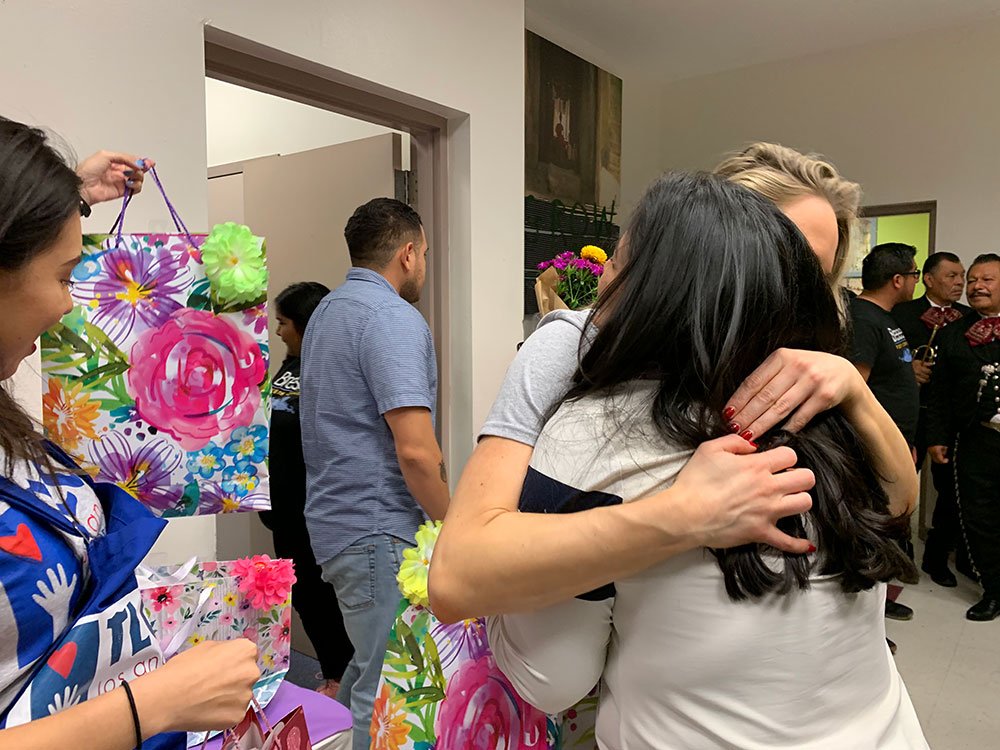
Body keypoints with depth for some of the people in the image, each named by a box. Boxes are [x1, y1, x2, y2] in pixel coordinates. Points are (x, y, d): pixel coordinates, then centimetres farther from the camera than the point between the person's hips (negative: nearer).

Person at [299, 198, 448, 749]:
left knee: (371, 665, 25)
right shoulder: (393, 318, -17)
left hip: (336, 518, 10)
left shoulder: (326, 312, 15)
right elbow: (415, 450, -25)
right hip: (379, 528, -10)